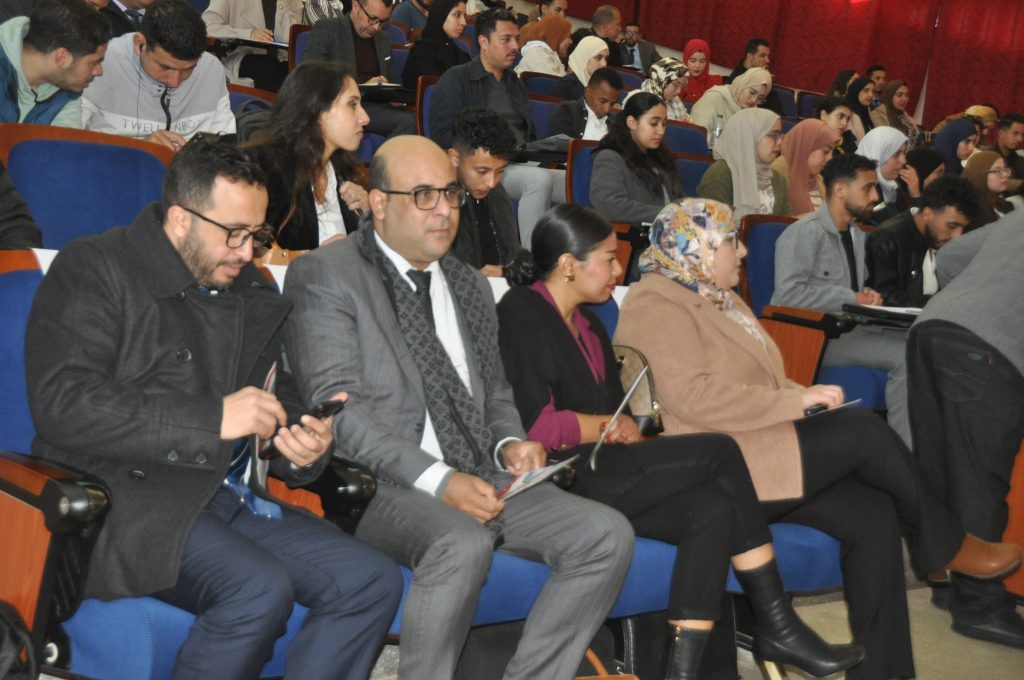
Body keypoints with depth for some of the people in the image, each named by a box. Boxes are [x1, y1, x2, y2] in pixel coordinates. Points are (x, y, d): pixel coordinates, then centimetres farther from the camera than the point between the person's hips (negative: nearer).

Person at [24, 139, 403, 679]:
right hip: (133, 498, -7)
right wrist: (212, 419, -20)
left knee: (372, 581, -11)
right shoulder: (94, 269, -3)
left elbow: (277, 396, 27)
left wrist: (303, 445, 1)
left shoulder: (250, 290, 18)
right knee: (261, 588, -31)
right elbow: (62, 404, -16)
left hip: (233, 497, 7)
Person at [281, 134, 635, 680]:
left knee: (607, 534, -12)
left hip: (479, 478, 7)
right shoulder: (323, 277, -2)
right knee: (463, 542, -36)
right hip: (379, 486, -7)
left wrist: (509, 444, 2)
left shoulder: (470, 285, 20)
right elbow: (338, 406, -12)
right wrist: (437, 480, -21)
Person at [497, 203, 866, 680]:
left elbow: (616, 414, 19)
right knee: (719, 452, -17)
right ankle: (775, 625, -10)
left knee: (713, 508, -18)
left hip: (599, 473, 9)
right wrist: (610, 427, -4)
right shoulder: (521, 314, -6)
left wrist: (625, 428, -4)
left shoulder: (587, 323, 22)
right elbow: (537, 425, -16)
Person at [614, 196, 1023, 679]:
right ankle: (945, 546, 3)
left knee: (873, 513, -13)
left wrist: (801, 394, 3)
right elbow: (693, 397, -23)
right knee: (862, 431, -18)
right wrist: (798, 400, -20)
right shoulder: (657, 305, -11)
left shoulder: (716, 297, 19)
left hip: (747, 455, 9)